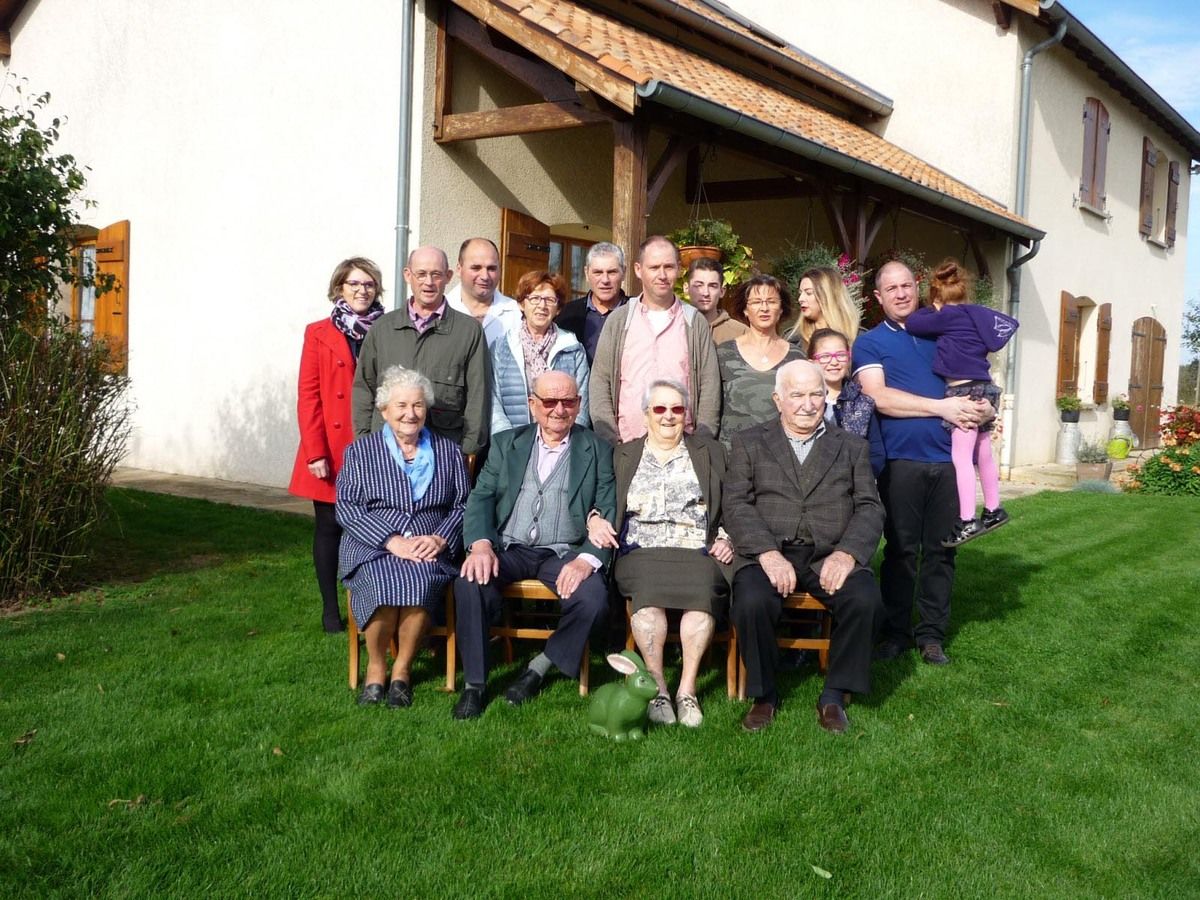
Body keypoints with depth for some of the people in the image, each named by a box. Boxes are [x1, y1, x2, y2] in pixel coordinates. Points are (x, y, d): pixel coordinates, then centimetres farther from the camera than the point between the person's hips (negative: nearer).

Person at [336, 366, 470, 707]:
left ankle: (402, 669, -12)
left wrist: (440, 539, -10)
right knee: (385, 583, -33)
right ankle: (375, 666, -10)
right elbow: (347, 508, 1)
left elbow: (463, 505, 10)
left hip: (430, 551, 1)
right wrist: (393, 541, -12)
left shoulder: (448, 452, 17)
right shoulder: (360, 452, 11)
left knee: (421, 582, -33)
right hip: (372, 549, 0)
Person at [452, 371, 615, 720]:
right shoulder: (506, 443, 14)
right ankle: (474, 683, -13)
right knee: (470, 581, -29)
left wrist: (586, 560, -19)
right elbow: (481, 497, 5)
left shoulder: (598, 451, 8)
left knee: (593, 599, -29)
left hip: (564, 553, -1)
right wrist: (480, 544, -16)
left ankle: (541, 666, -2)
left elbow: (609, 514, -1)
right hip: (508, 548, 1)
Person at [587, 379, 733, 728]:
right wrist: (594, 519, -6)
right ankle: (657, 688, -29)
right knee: (649, 590, -34)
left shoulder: (711, 452, 22)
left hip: (697, 553, 0)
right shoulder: (622, 455, 22)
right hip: (640, 553, 0)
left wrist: (726, 538, -2)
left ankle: (687, 689, -28)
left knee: (703, 590, -34)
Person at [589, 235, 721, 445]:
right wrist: (609, 442, -3)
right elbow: (600, 382, 6)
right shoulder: (618, 321, 8)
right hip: (627, 445, 0)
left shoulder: (695, 322, 8)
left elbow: (709, 385, 7)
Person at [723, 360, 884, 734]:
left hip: (831, 555, 1)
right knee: (751, 601, -31)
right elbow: (737, 505, 2)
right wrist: (768, 553, -15)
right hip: (769, 553, -1)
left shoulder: (852, 447, 18)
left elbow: (869, 507, 8)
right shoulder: (749, 443, 14)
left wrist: (846, 552, -12)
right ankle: (764, 694, -6)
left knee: (865, 599, -28)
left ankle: (834, 696, -7)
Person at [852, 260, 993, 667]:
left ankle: (932, 633, 16)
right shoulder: (870, 343, 5)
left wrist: (982, 406, -3)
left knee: (940, 549, 6)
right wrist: (941, 407, -16)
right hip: (901, 460, -3)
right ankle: (896, 631, 14)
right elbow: (878, 397, -10)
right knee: (901, 549, 3)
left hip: (948, 457, 3)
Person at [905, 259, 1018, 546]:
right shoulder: (977, 315, 11)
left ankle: (967, 521, -12)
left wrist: (931, 310, 10)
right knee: (983, 454, 19)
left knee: (961, 456, -9)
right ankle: (993, 510, 30)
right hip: (984, 388, 9)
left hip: (966, 392, -9)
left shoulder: (948, 316, -11)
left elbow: (912, 324, -10)